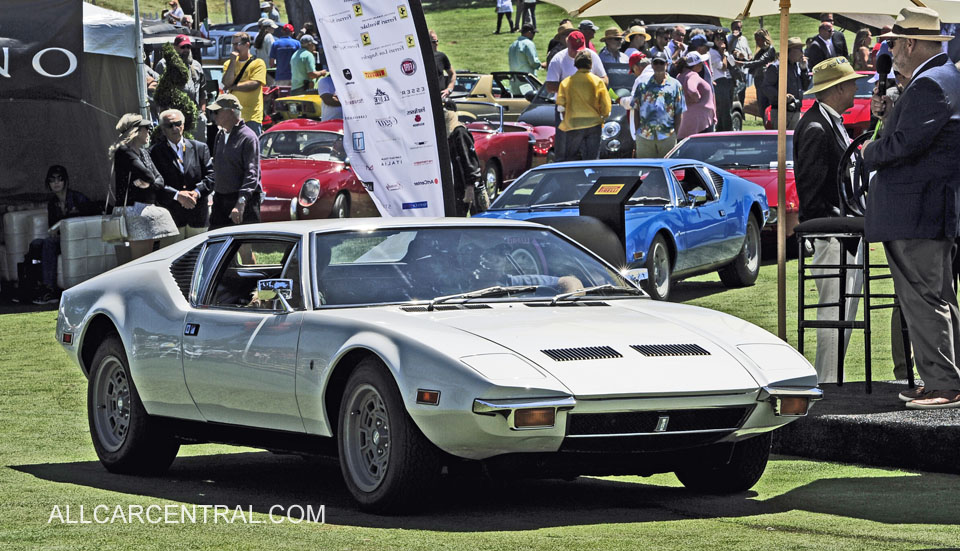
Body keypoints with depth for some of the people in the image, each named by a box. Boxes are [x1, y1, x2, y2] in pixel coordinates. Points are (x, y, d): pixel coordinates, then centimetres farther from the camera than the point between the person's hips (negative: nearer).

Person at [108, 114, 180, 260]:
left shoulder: (144, 153, 19)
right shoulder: (124, 152, -9)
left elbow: (159, 180, 11)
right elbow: (148, 176, -17)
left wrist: (149, 183, -9)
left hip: (149, 209, 9)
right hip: (135, 208, -9)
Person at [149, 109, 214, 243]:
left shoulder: (200, 148, 10)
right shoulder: (156, 152, 2)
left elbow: (211, 176, 5)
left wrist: (196, 192, -11)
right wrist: (177, 195, -19)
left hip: (198, 216, 3)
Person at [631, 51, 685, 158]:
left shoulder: (675, 85, 6)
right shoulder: (643, 84, 9)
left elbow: (679, 113, 6)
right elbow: (636, 110, 10)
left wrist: (675, 134, -1)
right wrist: (637, 132, 4)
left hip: (667, 137, -1)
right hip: (644, 137, 1)